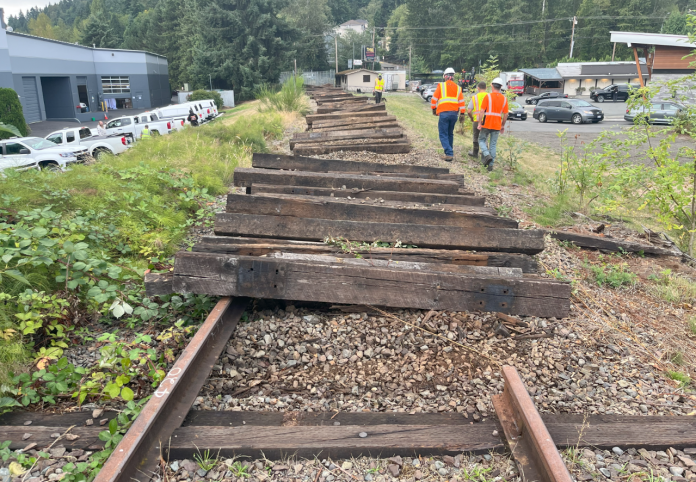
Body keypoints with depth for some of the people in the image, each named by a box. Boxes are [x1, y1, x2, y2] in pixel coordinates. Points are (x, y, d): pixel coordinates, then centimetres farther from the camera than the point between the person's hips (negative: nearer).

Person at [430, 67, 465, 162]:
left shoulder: (441, 86, 1)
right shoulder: (458, 88, 11)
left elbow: (434, 99, 0)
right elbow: (462, 102, 6)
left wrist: (433, 109, 14)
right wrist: (462, 113, 8)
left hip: (443, 113, -4)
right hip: (454, 113, 5)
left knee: (443, 135, -3)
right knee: (450, 134, 18)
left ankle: (449, 154, -16)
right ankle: (449, 152, 24)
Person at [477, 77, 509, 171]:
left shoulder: (488, 96, -7)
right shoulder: (504, 99, 5)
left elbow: (482, 111, -11)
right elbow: (505, 114, 7)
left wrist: (479, 123, -4)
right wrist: (503, 125, 17)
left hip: (487, 124, -3)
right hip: (497, 125, 4)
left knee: (482, 140, 13)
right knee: (493, 145, 9)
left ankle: (487, 155, -12)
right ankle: (490, 165, 9)